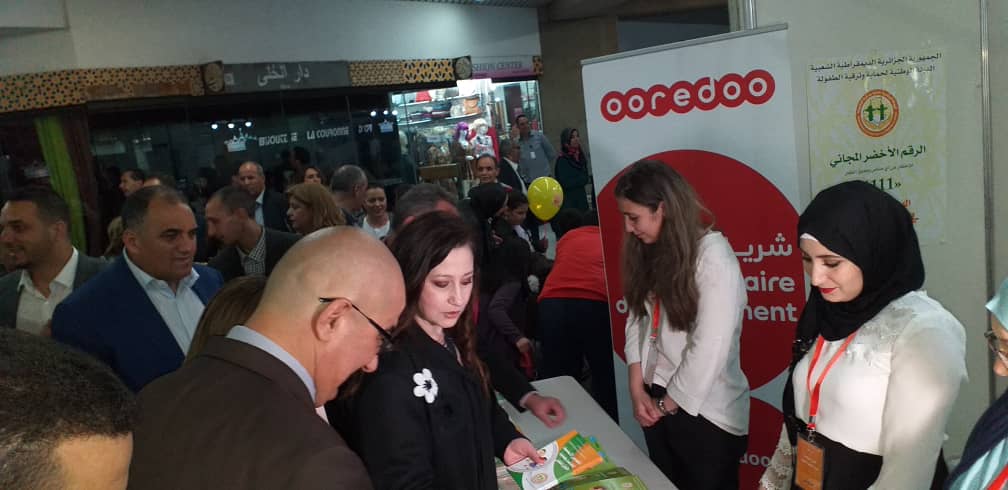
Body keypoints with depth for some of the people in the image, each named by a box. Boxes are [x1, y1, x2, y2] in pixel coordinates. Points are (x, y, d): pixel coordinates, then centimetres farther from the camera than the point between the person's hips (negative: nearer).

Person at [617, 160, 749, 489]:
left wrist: (669, 403, -10)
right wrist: (637, 388, -7)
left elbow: (710, 350, -20)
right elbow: (637, 319, 3)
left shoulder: (714, 258, -19)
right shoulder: (651, 251, 5)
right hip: (657, 403, 7)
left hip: (706, 412, -6)